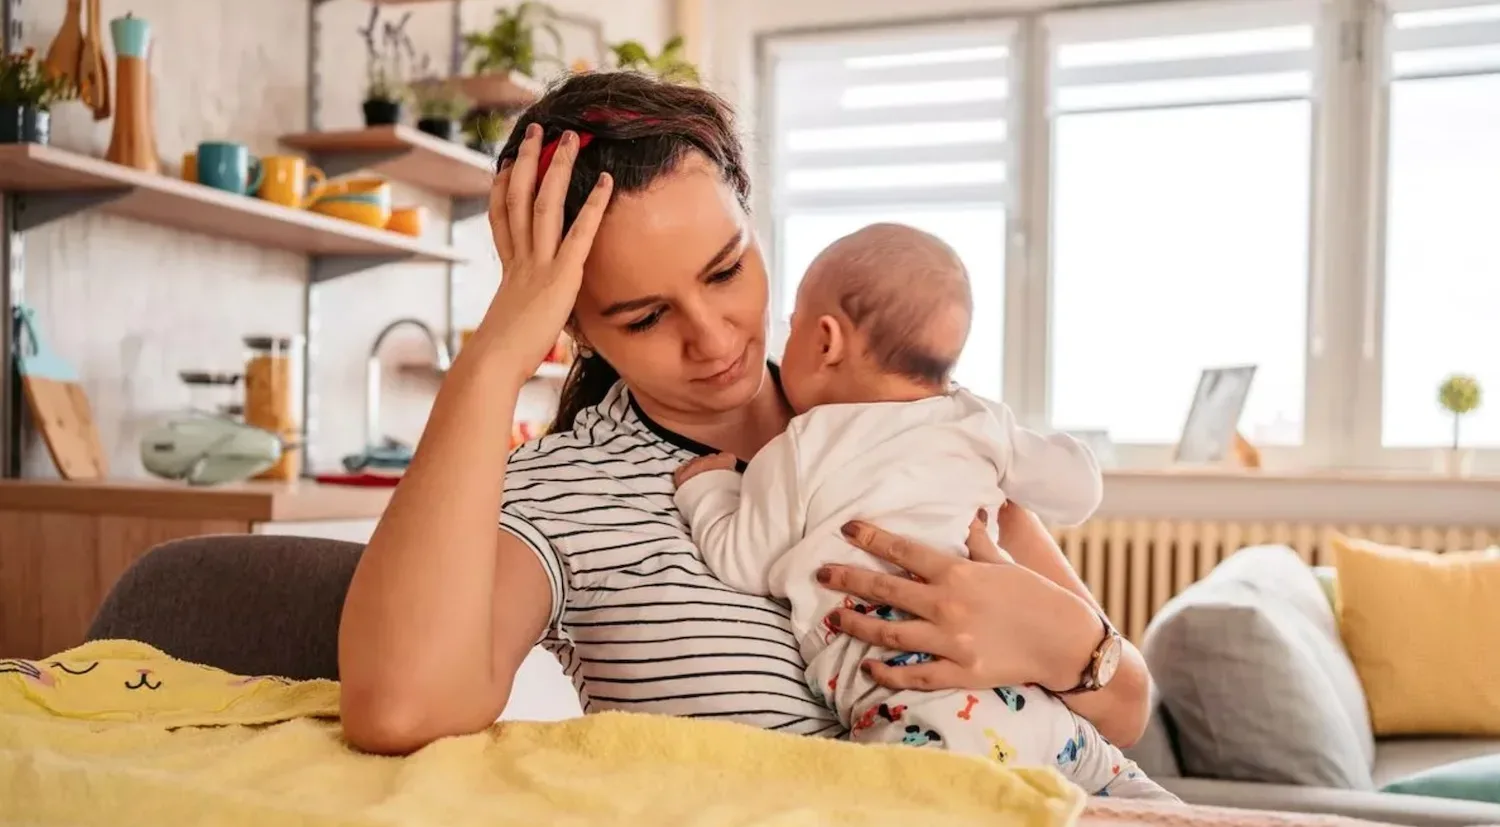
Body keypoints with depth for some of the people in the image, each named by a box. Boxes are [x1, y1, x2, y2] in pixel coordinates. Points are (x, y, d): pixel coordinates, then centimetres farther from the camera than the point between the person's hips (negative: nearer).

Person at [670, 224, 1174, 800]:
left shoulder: (800, 452, 6)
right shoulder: (978, 423, 16)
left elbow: (745, 566, 13)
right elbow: (1078, 490, 20)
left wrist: (706, 487, 31)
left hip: (918, 716, -6)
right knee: (1113, 781, 22)